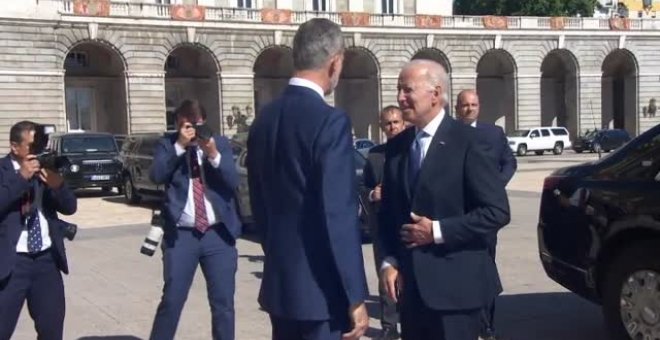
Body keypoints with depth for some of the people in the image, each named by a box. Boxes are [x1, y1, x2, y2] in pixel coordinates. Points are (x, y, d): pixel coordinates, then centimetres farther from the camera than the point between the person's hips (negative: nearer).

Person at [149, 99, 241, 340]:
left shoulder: (221, 143, 7)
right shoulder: (168, 145, 4)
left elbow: (233, 182, -3)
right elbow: (156, 176, -13)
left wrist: (214, 155, -17)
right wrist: (179, 146, -18)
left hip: (219, 233, 2)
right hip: (180, 235, -1)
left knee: (223, 302, 7)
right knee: (172, 300, 0)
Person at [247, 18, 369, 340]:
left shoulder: (264, 119, 7)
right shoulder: (330, 122, -17)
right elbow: (339, 215, -21)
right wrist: (355, 296, -16)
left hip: (278, 282, 8)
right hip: (321, 288, -8)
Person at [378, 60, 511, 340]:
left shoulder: (466, 141, -10)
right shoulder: (396, 146, 8)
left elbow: (497, 211, -13)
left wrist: (437, 231, -16)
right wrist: (389, 261, 0)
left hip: (455, 283, -5)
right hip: (409, 283, 5)